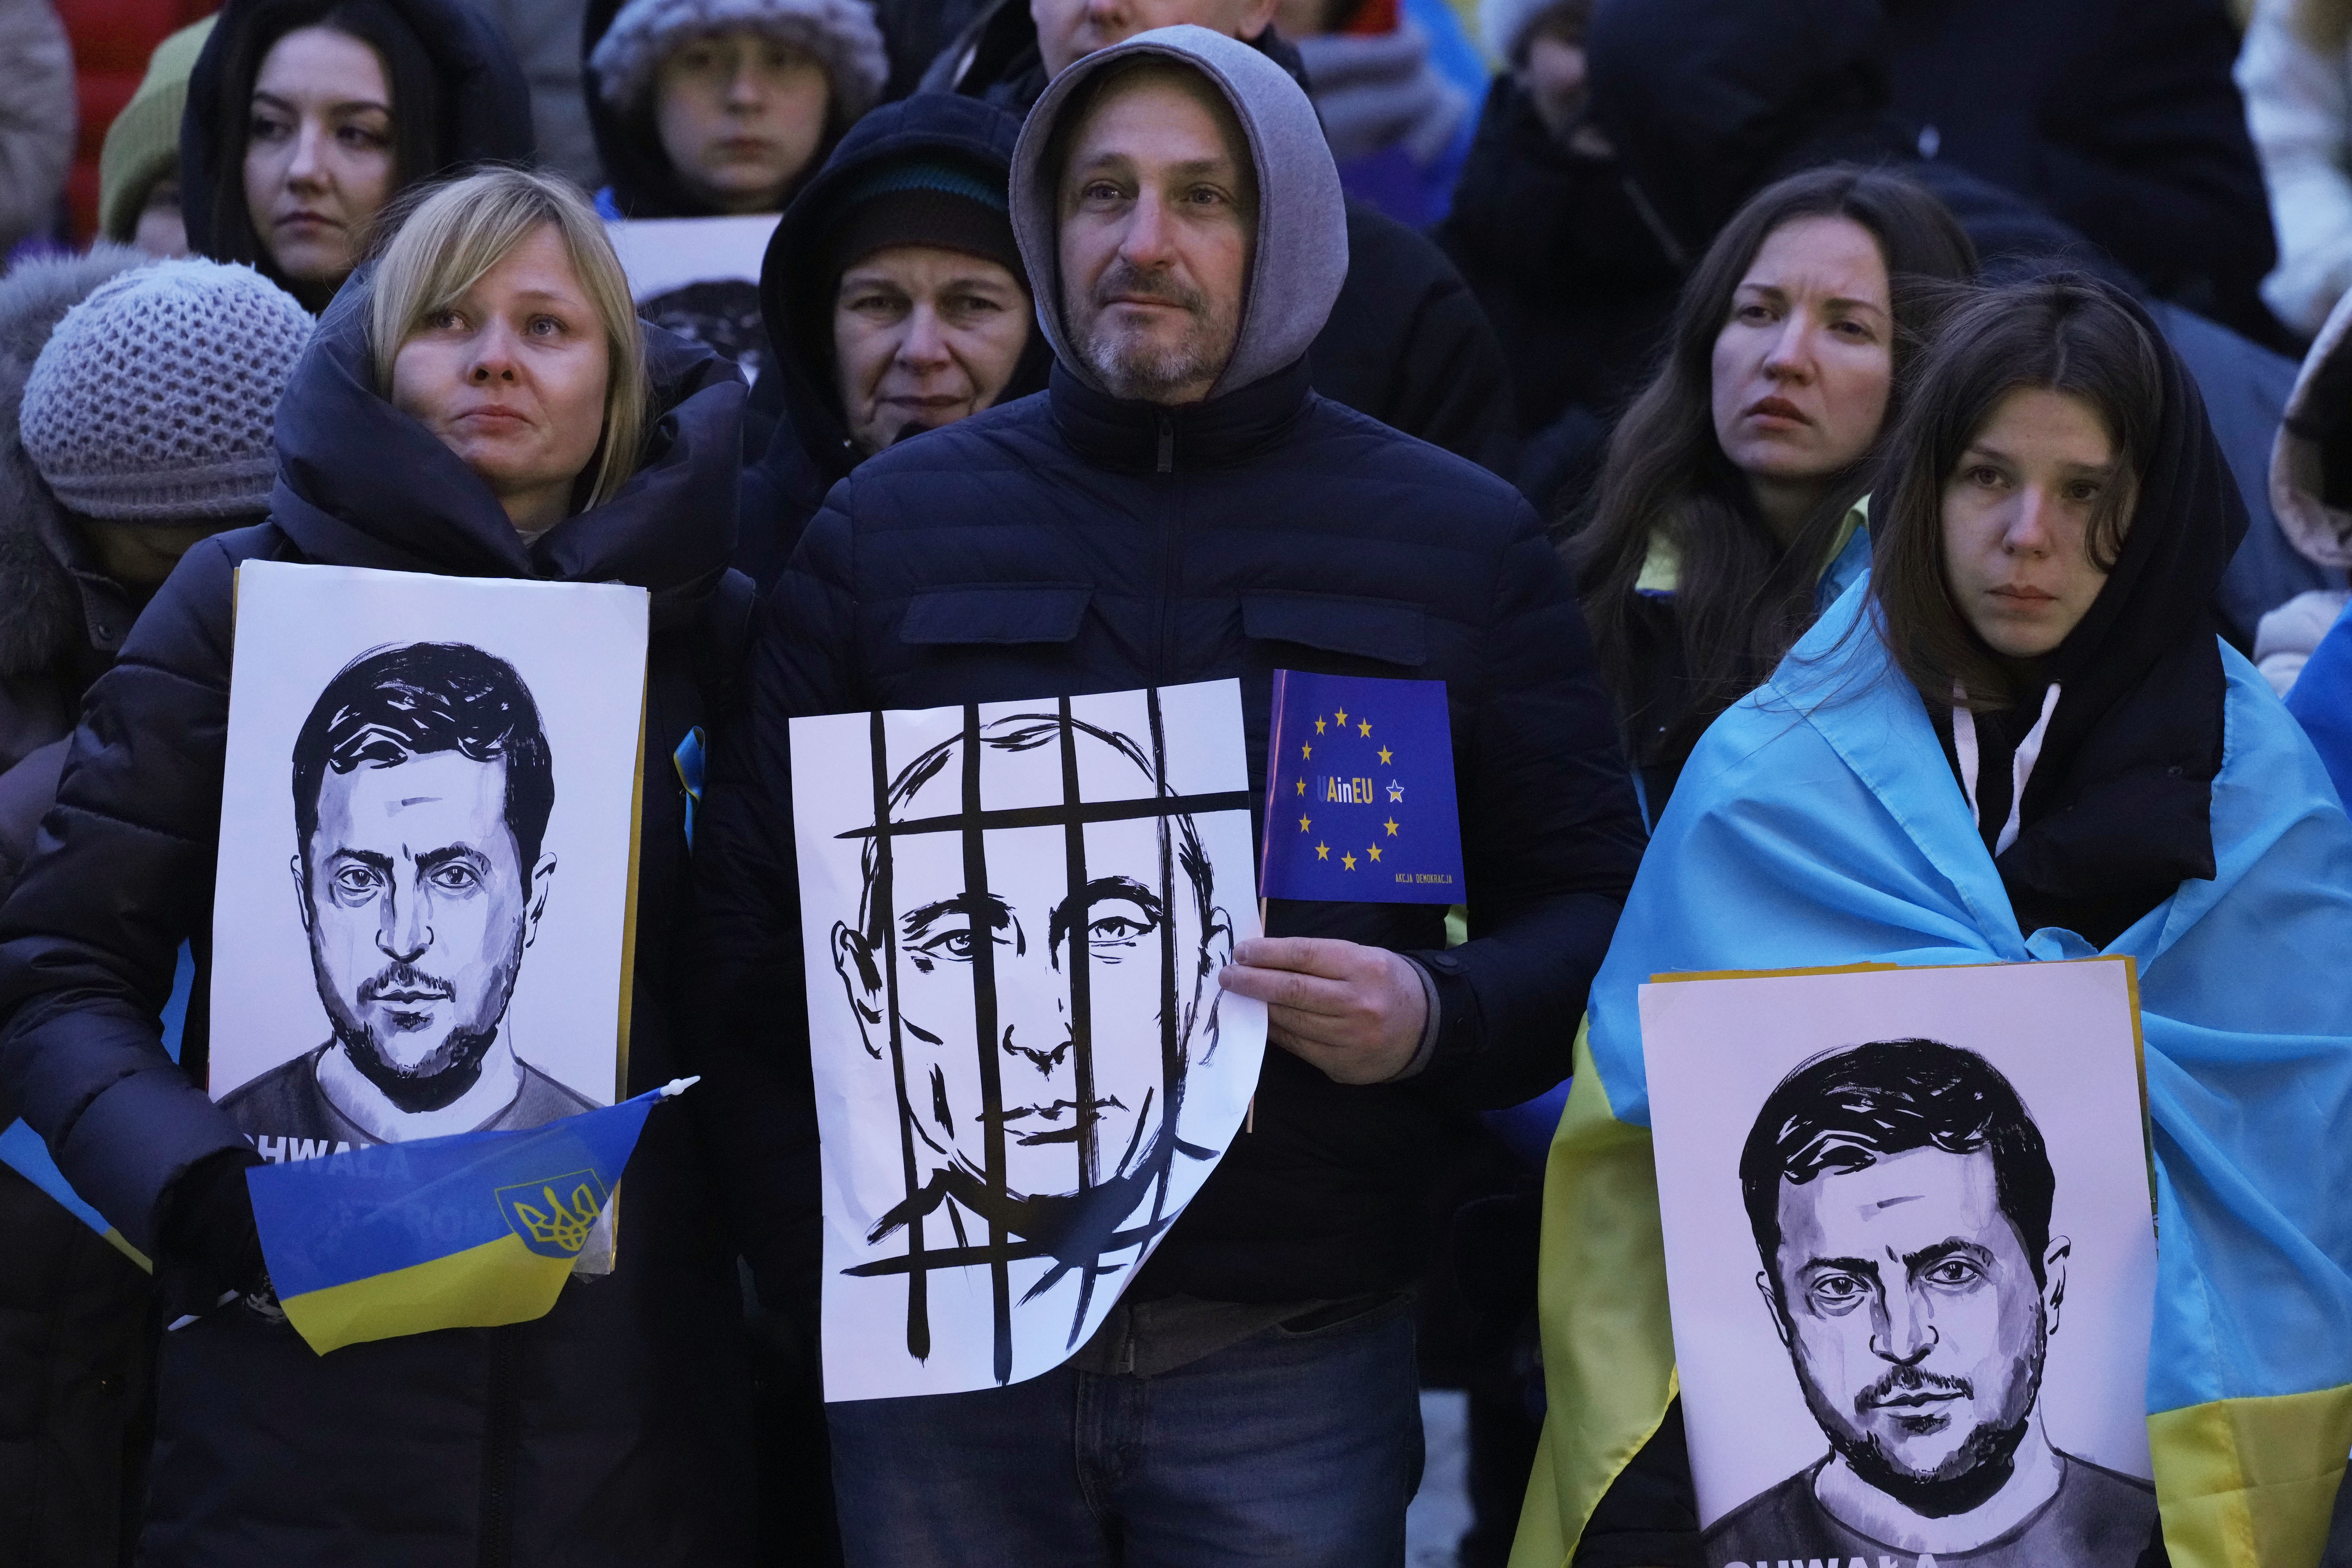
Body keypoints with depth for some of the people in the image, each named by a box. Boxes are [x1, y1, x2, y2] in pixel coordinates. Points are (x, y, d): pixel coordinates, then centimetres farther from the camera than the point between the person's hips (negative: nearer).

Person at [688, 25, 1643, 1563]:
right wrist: (818, 1255, -2)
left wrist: (1439, 1019, -14)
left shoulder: (1463, 539, 6)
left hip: (1293, 1358, 0)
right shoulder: (890, 524, 8)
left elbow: (1595, 904, 7)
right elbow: (754, 919, 7)